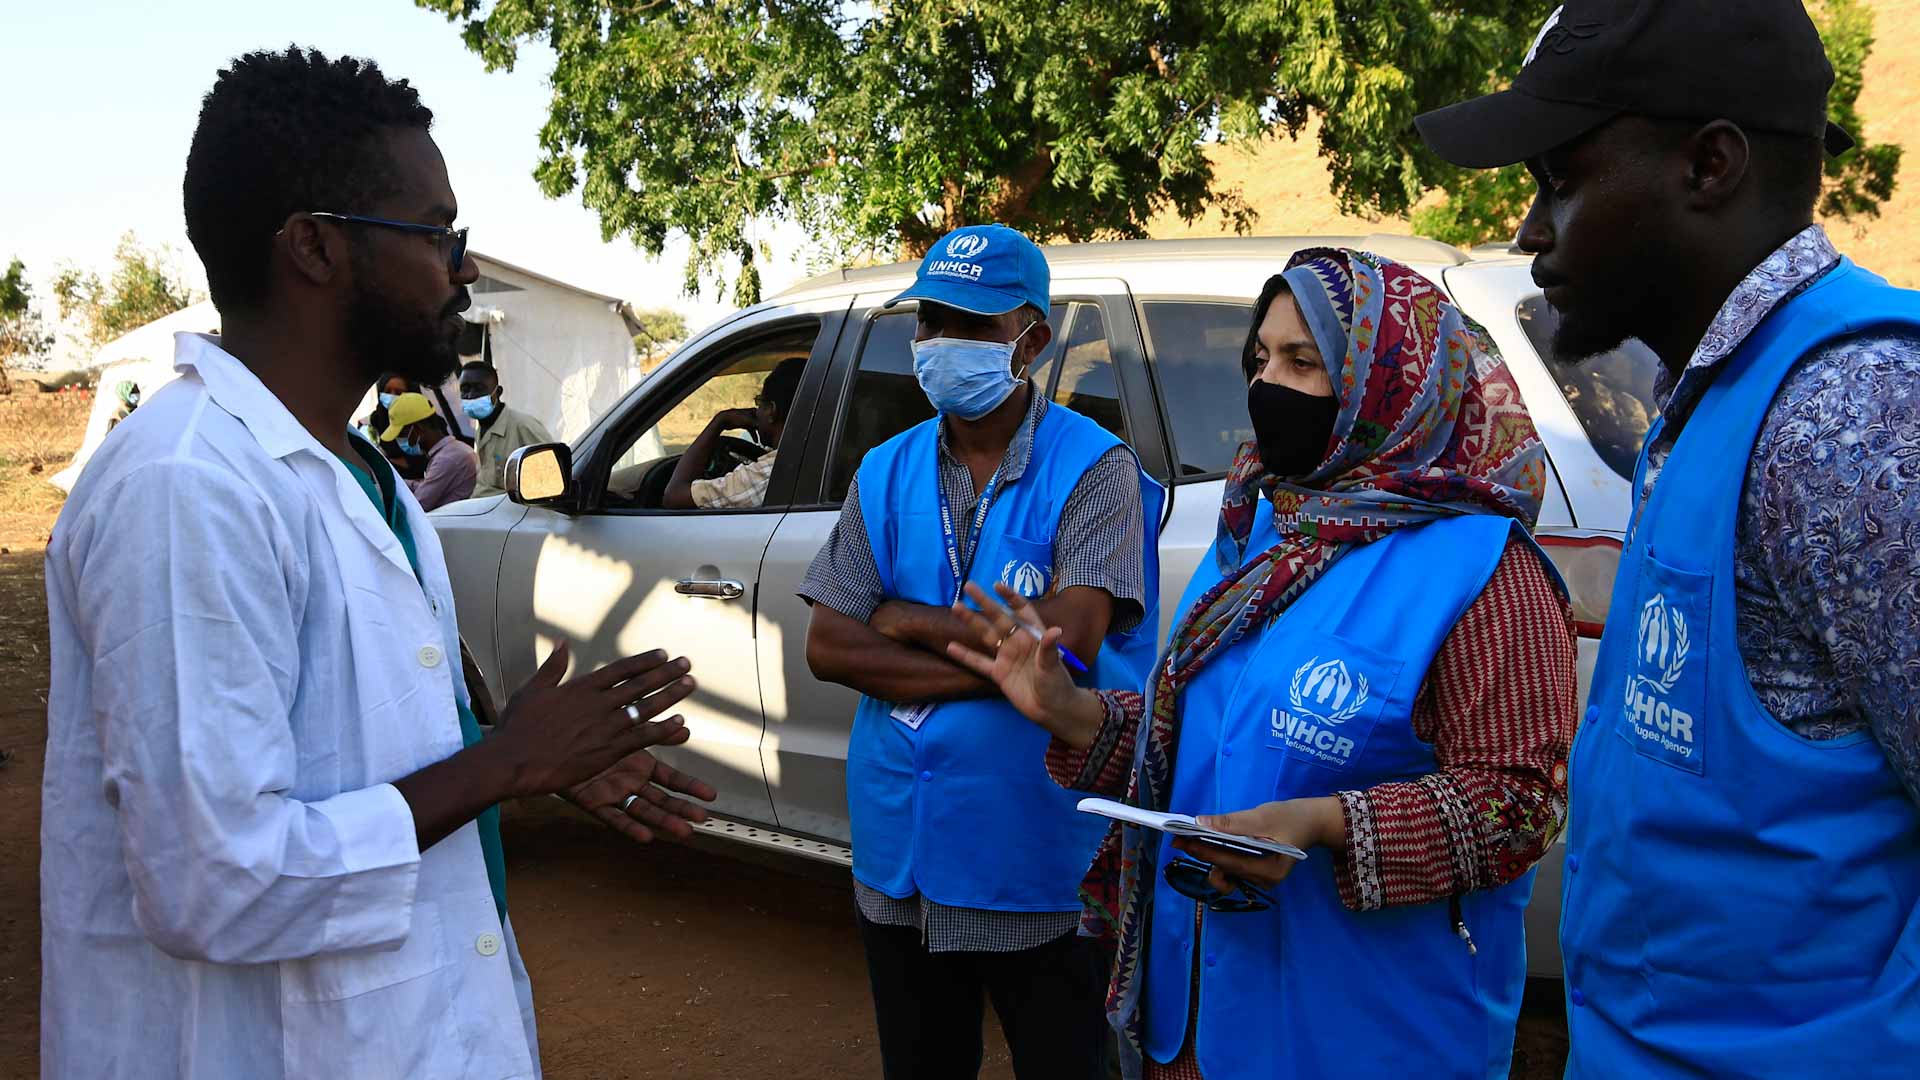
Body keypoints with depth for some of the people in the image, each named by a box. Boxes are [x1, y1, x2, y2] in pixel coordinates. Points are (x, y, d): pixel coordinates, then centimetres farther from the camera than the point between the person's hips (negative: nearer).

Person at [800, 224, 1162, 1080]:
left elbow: (1070, 635, -23)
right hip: (902, 859, 5)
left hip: (1042, 866, -5)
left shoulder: (1093, 469, -10)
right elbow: (828, 648, -3)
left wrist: (910, 622, -11)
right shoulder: (885, 474, 5)